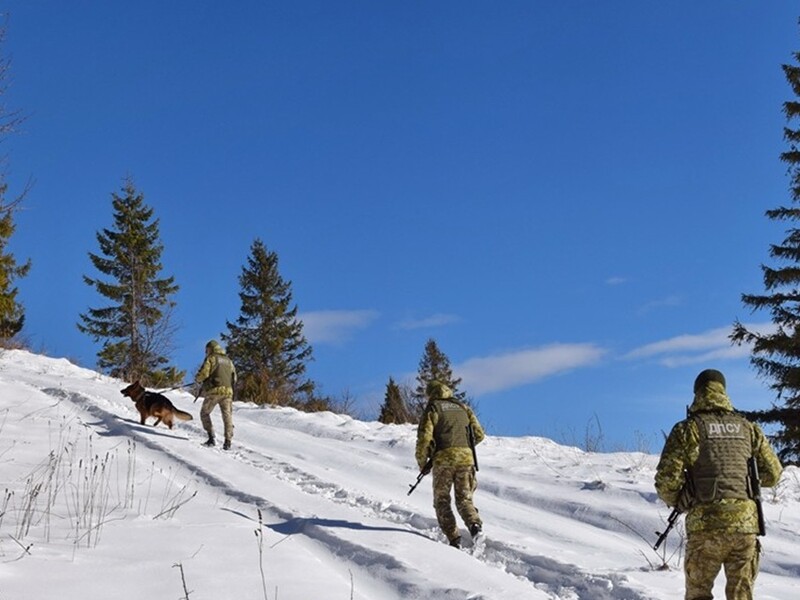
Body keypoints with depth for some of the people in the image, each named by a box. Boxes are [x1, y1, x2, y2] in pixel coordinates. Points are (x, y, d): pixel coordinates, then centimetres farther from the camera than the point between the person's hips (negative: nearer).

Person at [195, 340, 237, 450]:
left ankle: (211, 438, -3)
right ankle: (228, 441, -5)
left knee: (204, 413, 10)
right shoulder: (229, 361, 20)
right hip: (227, 391, 4)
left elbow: (203, 373, -8)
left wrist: (197, 380, 11)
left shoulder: (211, 358, 2)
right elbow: (234, 378, 20)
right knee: (227, 416, 5)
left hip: (213, 391, -4)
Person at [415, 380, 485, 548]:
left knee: (442, 500, 8)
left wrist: (422, 462, 5)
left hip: (444, 457, -4)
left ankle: (454, 538, -6)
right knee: (464, 498, 12)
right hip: (466, 457, 4)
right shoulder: (463, 408, 19)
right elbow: (479, 435, 18)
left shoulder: (432, 408, 4)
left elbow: (424, 438, -6)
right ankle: (475, 524, -17)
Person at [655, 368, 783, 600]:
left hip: (706, 524, -3)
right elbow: (772, 474, 15)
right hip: (746, 522, 3)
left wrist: (678, 502, 13)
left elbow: (666, 480, -7)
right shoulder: (748, 428, 9)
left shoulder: (687, 429, -1)